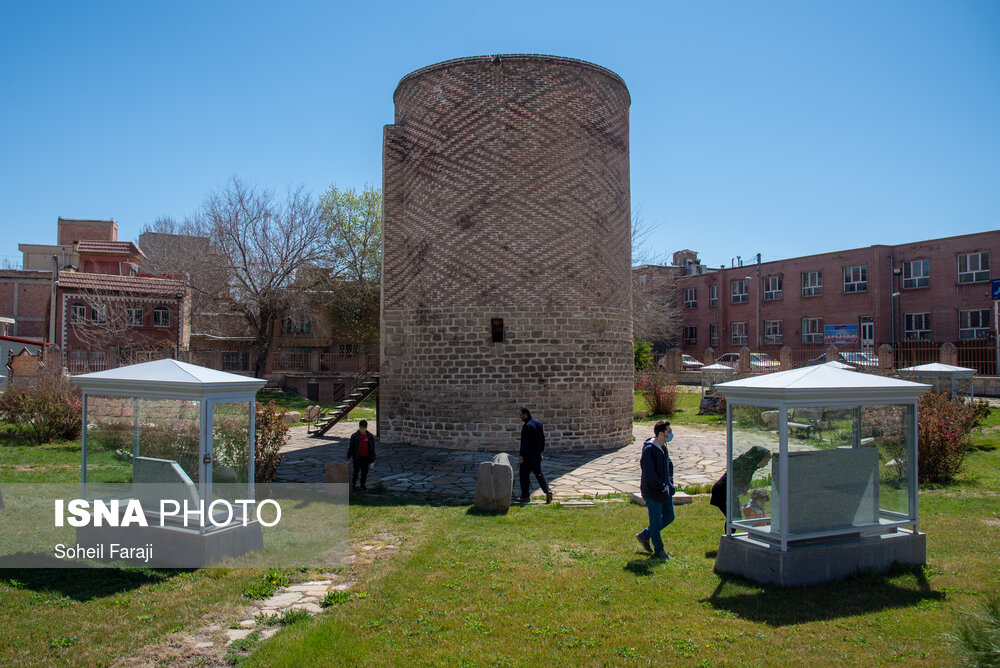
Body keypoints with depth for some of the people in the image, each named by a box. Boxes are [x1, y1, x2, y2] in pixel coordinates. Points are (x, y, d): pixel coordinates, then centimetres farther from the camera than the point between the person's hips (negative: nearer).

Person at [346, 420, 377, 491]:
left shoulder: (370, 437, 2)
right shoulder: (354, 436, -3)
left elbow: (372, 449, 6)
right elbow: (351, 447, 0)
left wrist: (372, 460, 5)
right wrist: (348, 457, -1)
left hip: (366, 457, 2)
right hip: (357, 457, -2)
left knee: (364, 472, 8)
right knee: (356, 471, 4)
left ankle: (363, 485, 23)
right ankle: (353, 484, 21)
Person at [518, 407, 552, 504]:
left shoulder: (526, 426, -18)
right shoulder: (538, 423, 9)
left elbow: (524, 442, -20)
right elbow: (543, 438, 16)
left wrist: (522, 455, -17)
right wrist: (541, 451, 23)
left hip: (528, 455, -8)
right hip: (537, 454, 8)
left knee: (525, 475, 3)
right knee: (539, 473, 14)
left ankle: (525, 496, 7)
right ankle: (547, 490, 0)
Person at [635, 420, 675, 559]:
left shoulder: (663, 447, 7)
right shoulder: (649, 449, -22)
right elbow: (649, 473, -23)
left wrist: (670, 485, 12)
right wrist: (661, 487, -18)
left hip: (665, 491, 9)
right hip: (653, 493, -9)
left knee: (669, 517, 16)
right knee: (656, 521, 2)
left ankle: (644, 535, 31)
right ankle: (658, 551, 19)